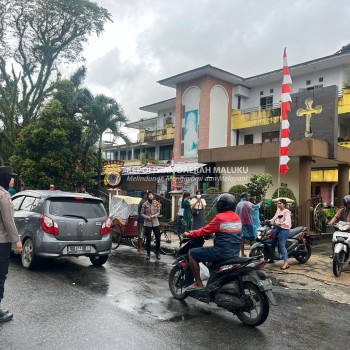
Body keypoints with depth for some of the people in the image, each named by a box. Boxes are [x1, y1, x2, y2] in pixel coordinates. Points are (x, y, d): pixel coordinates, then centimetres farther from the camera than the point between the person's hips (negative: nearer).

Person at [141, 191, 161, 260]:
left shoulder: (157, 203, 0)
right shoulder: (144, 204, -4)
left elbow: (158, 212, 1)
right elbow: (142, 213, -2)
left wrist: (154, 216, -17)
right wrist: (147, 217, -18)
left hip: (155, 223, 1)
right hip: (147, 223, -1)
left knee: (158, 238, 3)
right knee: (148, 239, 2)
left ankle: (157, 253, 18)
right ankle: (148, 254, 14)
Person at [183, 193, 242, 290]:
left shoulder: (220, 217, -15)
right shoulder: (237, 217, 9)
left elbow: (205, 231, -10)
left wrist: (189, 234, 4)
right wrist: (214, 233, 32)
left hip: (222, 252, -9)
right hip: (235, 253, 9)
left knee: (192, 253, 2)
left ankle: (198, 283, 4)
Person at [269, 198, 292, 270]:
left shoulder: (286, 212, -11)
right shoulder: (278, 210, 14)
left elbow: (288, 221, -24)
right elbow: (274, 218, 17)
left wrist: (281, 223, -39)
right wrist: (269, 222, 1)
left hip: (284, 230, -9)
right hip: (277, 229, 9)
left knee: (282, 245, -15)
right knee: (272, 243, 13)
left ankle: (286, 263, -14)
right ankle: (271, 259, 30)